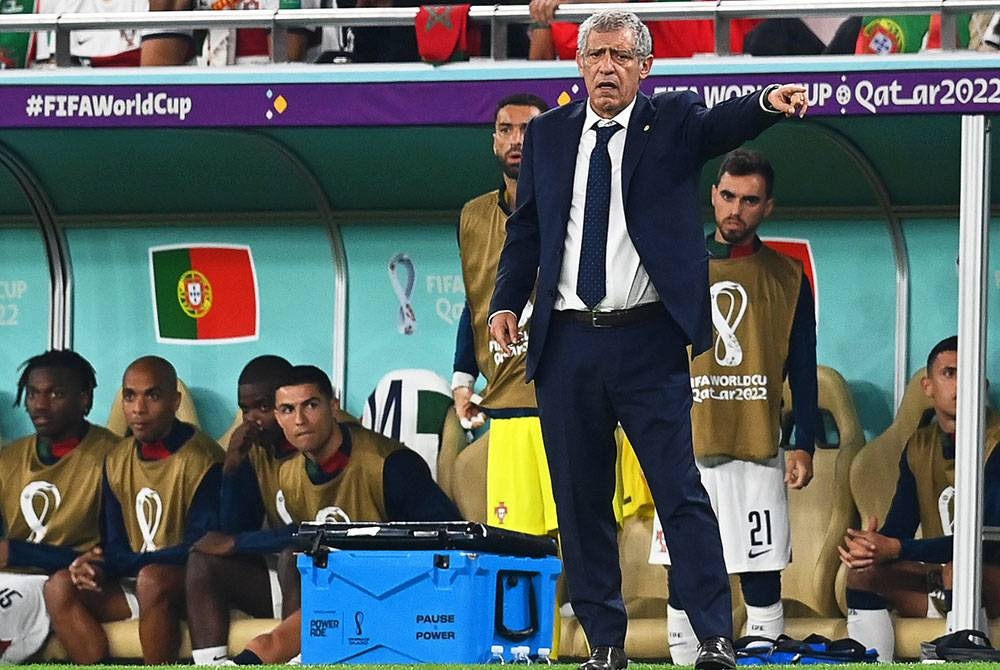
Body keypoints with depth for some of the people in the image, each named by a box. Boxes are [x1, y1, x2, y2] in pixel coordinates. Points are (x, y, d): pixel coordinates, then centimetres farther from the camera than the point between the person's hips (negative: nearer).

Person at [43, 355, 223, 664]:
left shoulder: (201, 459, -11)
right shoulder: (118, 460, 11)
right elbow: (115, 544, 12)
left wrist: (117, 564, -18)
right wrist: (97, 567, -14)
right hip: (132, 584, 7)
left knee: (152, 579, -37)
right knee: (60, 586, -16)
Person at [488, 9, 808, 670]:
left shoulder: (671, 119, 2)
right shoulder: (547, 134, 11)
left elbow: (719, 125, -19)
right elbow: (526, 227, 15)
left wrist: (767, 104, -40)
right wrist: (507, 300, 2)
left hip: (648, 343, -3)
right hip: (567, 344, 3)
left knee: (681, 491, -6)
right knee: (581, 499, 6)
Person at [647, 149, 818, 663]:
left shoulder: (787, 278, 8)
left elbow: (803, 371, 8)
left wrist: (804, 446, 0)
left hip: (758, 451, 0)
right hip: (685, 447, 0)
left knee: (762, 573, -1)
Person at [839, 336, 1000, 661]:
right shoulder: (919, 446, 9)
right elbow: (897, 528, 6)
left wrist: (897, 549, -28)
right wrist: (870, 546, -21)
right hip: (936, 579, 7)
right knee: (863, 571, -14)